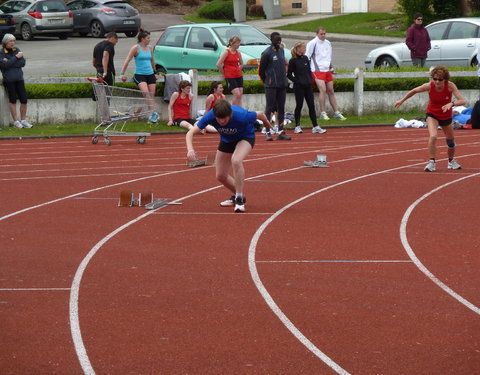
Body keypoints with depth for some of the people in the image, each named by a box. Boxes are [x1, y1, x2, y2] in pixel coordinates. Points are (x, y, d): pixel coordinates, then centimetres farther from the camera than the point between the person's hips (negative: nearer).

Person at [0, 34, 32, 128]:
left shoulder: (17, 50, 9)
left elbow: (23, 63, 0)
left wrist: (9, 62, -10)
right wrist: (16, 57, -12)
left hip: (19, 79, 4)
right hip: (9, 80, -4)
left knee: (24, 100, 0)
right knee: (12, 100, 0)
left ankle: (23, 120, 12)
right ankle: (16, 121, 10)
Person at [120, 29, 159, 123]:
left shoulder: (149, 48, 12)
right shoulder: (136, 48, -4)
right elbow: (127, 61, -5)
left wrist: (155, 72, 32)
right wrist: (122, 73, -9)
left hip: (150, 74, 6)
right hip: (139, 75, -6)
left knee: (152, 95, 2)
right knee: (146, 93, -24)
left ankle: (152, 116, 8)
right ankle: (154, 113, -29)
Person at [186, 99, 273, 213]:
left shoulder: (241, 116, -38)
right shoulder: (210, 116, -32)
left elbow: (260, 115, -17)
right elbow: (190, 133, -28)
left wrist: (268, 126, 5)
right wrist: (190, 149, -48)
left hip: (245, 137, -5)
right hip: (227, 140, 5)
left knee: (236, 160, -35)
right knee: (221, 176, 7)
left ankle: (239, 199, -23)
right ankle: (237, 196, 36)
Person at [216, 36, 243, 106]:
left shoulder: (238, 53, 9)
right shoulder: (226, 52, -9)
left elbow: (241, 64, 26)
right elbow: (218, 64, -14)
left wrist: (237, 71, 12)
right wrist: (224, 73, -5)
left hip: (238, 76, 6)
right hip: (229, 77, -6)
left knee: (240, 95, 2)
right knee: (237, 94, -16)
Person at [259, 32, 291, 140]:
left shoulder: (281, 50, 12)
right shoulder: (267, 53, -9)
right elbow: (261, 69, -5)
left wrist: (283, 78, 15)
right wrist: (266, 81, 4)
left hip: (282, 85, 7)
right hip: (271, 86, -7)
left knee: (281, 108, 7)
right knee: (269, 108, -5)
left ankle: (281, 132, 11)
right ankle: (268, 132, -3)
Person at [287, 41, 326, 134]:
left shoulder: (305, 58, 9)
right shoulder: (293, 60, -8)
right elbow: (289, 74, -7)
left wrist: (311, 80, 7)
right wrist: (296, 81, -12)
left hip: (308, 86, 6)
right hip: (299, 87, -6)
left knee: (311, 105, 3)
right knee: (299, 105, 1)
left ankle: (315, 127, 3)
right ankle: (297, 127, 11)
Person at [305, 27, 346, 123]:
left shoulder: (328, 43, 15)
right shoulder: (312, 43, -6)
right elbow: (306, 57, -5)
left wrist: (331, 68, 27)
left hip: (327, 71, 6)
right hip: (317, 71, -6)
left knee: (331, 91, 8)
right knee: (322, 90, -18)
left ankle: (336, 112, 14)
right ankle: (323, 113, -13)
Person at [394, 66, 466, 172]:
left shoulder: (450, 86, -26)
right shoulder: (429, 86, -24)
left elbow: (462, 101, -32)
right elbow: (414, 91, -5)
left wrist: (452, 103, -52)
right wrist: (402, 100, 4)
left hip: (446, 115, 2)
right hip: (432, 114, -2)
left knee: (450, 140, 17)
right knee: (433, 136, -28)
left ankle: (451, 161, 43)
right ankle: (431, 162, -17)